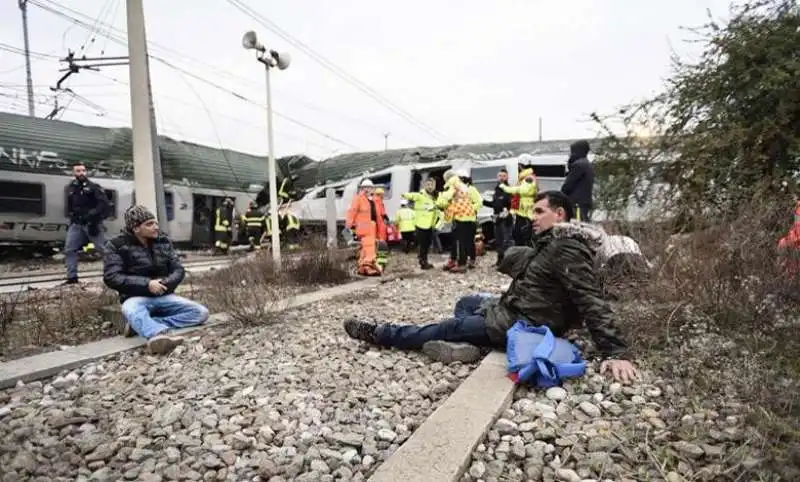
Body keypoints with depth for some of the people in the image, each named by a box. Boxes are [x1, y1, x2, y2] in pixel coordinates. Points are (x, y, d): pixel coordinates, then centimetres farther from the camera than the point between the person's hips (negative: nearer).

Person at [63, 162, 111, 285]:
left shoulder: (93, 187, -2)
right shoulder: (71, 188, 15)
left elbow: (104, 203, -13)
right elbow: (69, 206, 27)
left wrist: (93, 214, -21)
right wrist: (71, 217, 13)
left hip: (92, 224, -6)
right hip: (76, 224, 6)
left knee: (104, 249, -6)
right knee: (69, 250, 3)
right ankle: (72, 277, 11)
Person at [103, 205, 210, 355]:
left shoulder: (164, 241, 8)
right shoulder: (117, 246, -2)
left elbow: (178, 270, 6)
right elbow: (111, 277, -12)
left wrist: (165, 284, -17)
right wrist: (146, 284, -23)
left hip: (164, 296, 4)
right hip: (136, 297, -4)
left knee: (201, 312, -18)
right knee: (131, 310, -40)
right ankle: (161, 333, -71)